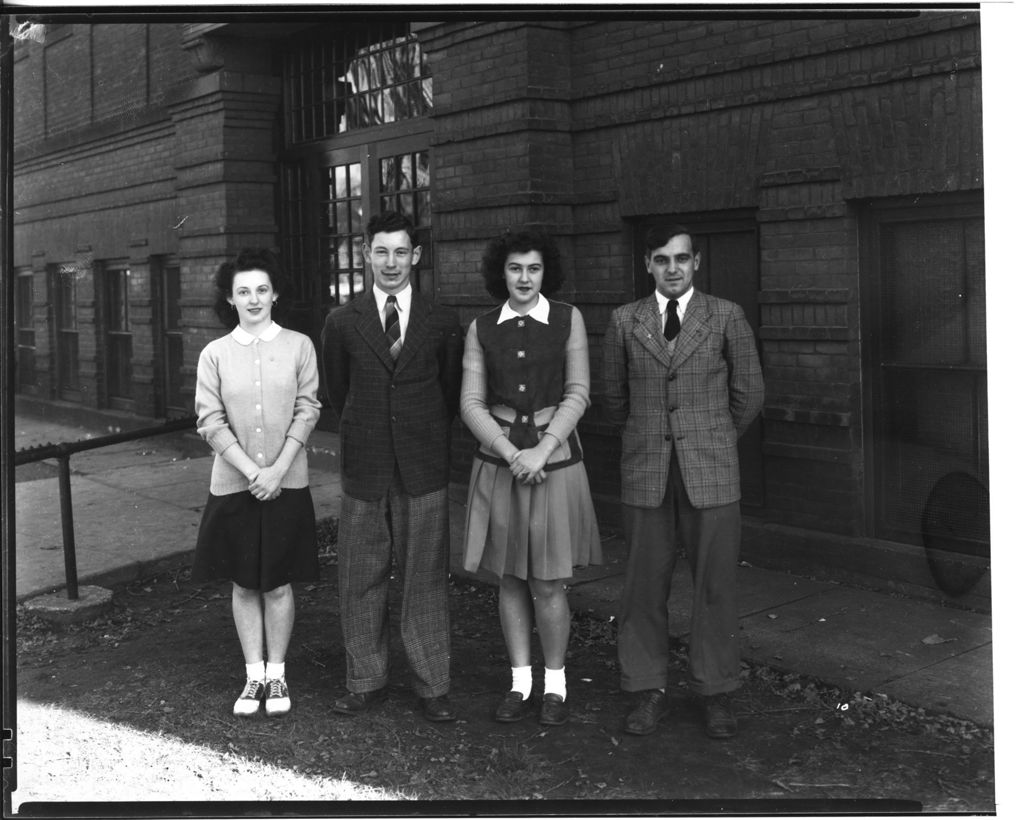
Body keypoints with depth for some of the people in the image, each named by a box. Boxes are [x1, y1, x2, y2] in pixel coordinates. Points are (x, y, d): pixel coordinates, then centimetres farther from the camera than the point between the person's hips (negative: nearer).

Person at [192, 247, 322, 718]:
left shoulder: (299, 346, -1)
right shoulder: (215, 354, 0)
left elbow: (307, 411, -4)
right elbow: (211, 422, -4)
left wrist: (277, 470, -12)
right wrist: (253, 472, -13)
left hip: (286, 484, -1)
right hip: (234, 485, 1)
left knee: (278, 585, 7)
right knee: (244, 585, 9)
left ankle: (276, 676, 20)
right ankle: (253, 676, 22)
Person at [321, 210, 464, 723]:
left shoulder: (442, 323, 2)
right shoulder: (342, 322, 3)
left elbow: (452, 393, 11)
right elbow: (336, 393, 13)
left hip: (423, 469, -1)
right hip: (363, 469, 1)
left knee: (426, 579, 4)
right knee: (360, 580, 7)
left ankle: (432, 687, 15)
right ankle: (365, 682, 21)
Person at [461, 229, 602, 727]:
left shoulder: (568, 319, -1)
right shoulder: (481, 329, 3)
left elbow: (578, 394, -4)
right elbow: (472, 404, -1)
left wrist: (541, 451, -15)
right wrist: (512, 454, -14)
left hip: (554, 459, -2)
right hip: (499, 462, 2)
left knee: (548, 585, 0)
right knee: (509, 580, 9)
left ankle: (554, 684, 18)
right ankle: (520, 682, 22)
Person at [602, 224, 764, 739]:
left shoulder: (726, 317, 1)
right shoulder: (624, 321, 5)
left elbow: (748, 393, 9)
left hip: (710, 472, -1)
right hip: (645, 473, 1)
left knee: (714, 585, 2)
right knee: (644, 585, 4)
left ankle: (715, 692, 16)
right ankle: (649, 692, 17)